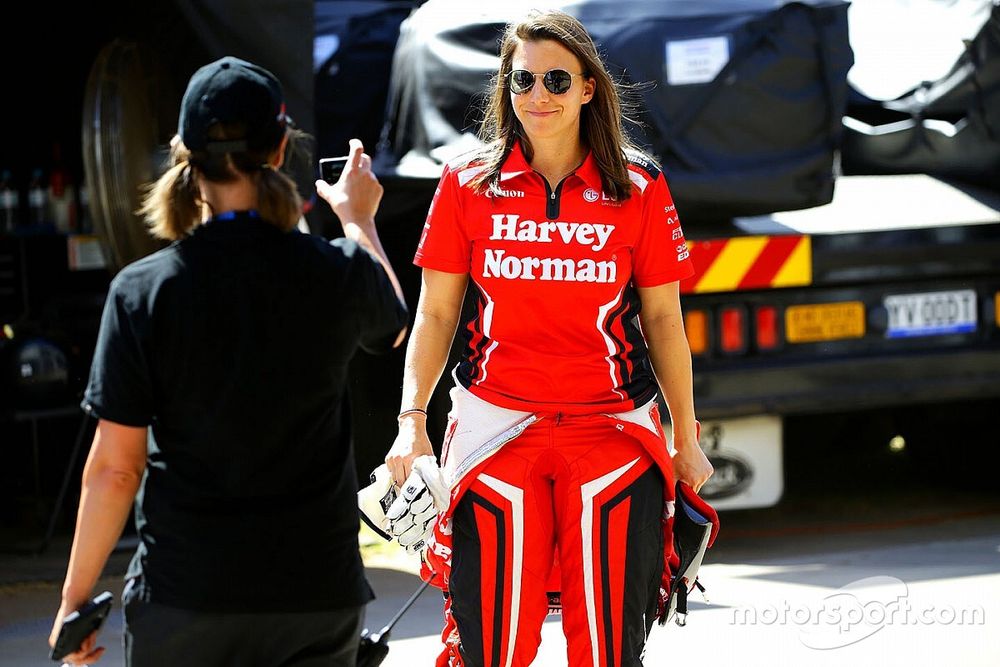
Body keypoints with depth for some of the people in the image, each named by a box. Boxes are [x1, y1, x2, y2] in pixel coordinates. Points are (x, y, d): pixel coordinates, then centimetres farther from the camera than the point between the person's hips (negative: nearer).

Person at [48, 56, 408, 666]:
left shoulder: (141, 291, -9)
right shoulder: (338, 273, -5)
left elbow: (114, 467, -7)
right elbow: (394, 327, 21)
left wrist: (76, 598, 3)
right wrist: (360, 221, 36)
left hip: (182, 596, -1)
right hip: (316, 590, 1)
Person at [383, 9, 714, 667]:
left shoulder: (639, 187, 3)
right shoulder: (467, 184, 4)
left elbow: (662, 318, 9)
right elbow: (436, 314, 7)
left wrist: (687, 438, 10)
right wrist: (412, 420, -4)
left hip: (612, 432, 0)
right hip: (496, 427, 0)